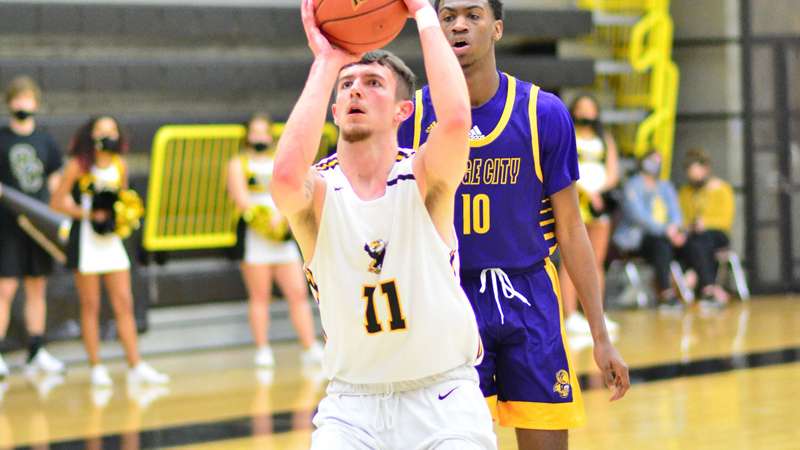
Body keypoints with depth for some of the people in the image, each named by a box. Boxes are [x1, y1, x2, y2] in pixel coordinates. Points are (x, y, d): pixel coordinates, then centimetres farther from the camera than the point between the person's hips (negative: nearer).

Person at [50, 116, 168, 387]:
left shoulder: (120, 166, 7)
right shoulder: (78, 166, -7)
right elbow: (57, 202, -6)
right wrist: (88, 214, -15)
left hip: (111, 239, 5)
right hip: (85, 238, -5)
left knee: (124, 304, 2)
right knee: (90, 306, 1)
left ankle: (136, 366, 4)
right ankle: (96, 368, 7)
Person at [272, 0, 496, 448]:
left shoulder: (424, 178, -8)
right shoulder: (318, 190, -6)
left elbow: (456, 119, -30)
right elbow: (287, 176, -32)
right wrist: (325, 63, -23)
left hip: (444, 398, -1)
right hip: (353, 403, 1)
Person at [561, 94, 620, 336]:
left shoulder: (605, 139, 19)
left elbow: (613, 172, 12)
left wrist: (599, 189, -7)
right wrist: (585, 190, -16)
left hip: (599, 200, 5)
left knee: (597, 260, 5)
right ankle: (570, 316, -13)